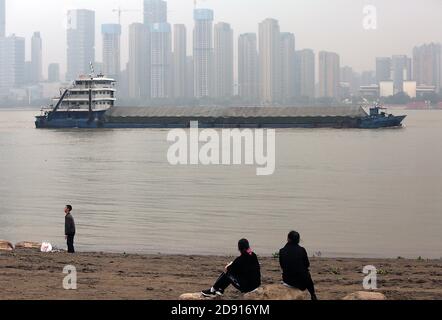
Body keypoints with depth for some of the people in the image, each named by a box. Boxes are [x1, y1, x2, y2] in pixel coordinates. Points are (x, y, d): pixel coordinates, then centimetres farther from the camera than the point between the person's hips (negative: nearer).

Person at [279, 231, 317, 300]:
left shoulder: (282, 251, -11)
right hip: (301, 281, -2)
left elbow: (282, 266, 2)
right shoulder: (302, 250, -15)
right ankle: (313, 297, 51)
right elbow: (307, 265, -2)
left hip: (287, 281, 2)